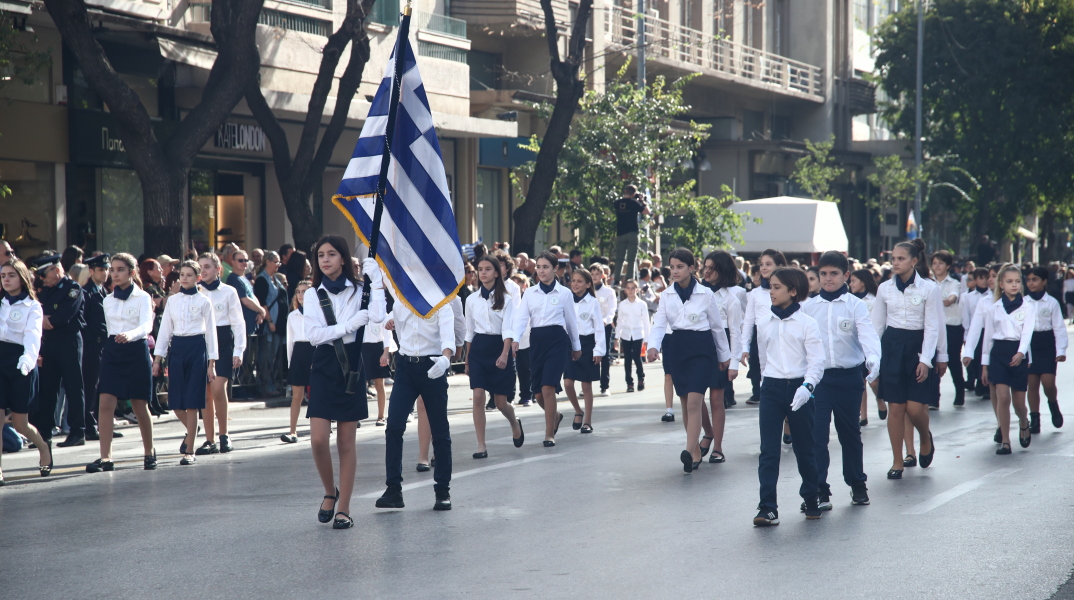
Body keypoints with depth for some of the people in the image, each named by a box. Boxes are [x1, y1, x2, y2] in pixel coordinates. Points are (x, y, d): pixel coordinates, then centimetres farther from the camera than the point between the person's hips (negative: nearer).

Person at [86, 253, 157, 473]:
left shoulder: (142, 298, -5)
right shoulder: (108, 300, 11)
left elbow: (146, 325, -20)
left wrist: (129, 334, -40)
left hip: (136, 351, -4)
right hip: (112, 351, 4)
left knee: (140, 407, 6)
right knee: (105, 404, -11)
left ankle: (149, 452, 26)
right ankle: (105, 458, -13)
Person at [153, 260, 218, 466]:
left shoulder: (203, 301, 1)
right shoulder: (172, 301, 10)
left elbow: (211, 332, 2)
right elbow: (165, 330, 11)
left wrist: (211, 363, -3)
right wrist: (157, 359, 4)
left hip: (196, 348, -3)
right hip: (176, 349, 3)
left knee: (191, 402, -5)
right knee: (176, 402, 1)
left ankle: (189, 452, -1)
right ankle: (191, 430, 32)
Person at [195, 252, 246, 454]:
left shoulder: (228, 292, 3)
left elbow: (238, 322, 3)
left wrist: (238, 351, -4)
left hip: (223, 341, -3)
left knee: (218, 388, -17)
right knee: (205, 393, 1)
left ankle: (224, 434, -2)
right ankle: (210, 440, 6)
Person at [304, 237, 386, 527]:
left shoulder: (358, 290, 5)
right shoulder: (313, 294, 7)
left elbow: (378, 316, -13)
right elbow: (313, 334, -5)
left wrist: (376, 280, -12)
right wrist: (349, 325, -13)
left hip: (351, 366, -1)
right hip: (324, 365, 1)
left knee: (346, 443, 2)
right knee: (318, 440, -9)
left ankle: (343, 508, 7)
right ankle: (330, 492, 17)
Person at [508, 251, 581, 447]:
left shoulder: (564, 293, 3)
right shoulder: (530, 293, 8)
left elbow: (571, 321, 9)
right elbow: (521, 317, -1)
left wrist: (576, 346, 16)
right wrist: (515, 339, -18)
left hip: (557, 340, -3)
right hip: (536, 341, 3)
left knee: (548, 388, -16)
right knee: (538, 392, 5)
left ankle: (549, 434, -7)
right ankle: (555, 416, 37)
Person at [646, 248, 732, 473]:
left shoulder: (705, 294, -2)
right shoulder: (667, 295, 6)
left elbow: (717, 326, 6)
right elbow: (659, 323, -1)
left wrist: (724, 354, 12)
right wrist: (653, 345, -21)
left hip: (701, 348, -4)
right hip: (676, 349, 4)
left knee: (694, 402, -16)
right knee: (685, 404, 9)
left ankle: (690, 452, -27)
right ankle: (696, 452, 19)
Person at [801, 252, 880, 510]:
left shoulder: (855, 305, -1)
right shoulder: (808, 307, 5)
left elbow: (868, 335, -14)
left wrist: (873, 360, -33)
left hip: (849, 376, -1)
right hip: (818, 377, 1)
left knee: (849, 432, 12)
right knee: (816, 433, -8)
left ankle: (857, 485, 28)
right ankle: (819, 491, -5)